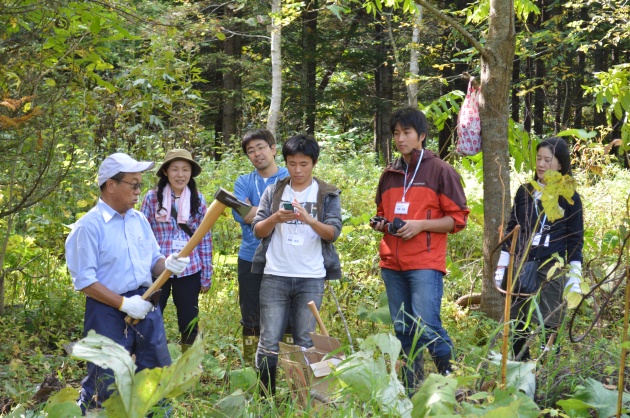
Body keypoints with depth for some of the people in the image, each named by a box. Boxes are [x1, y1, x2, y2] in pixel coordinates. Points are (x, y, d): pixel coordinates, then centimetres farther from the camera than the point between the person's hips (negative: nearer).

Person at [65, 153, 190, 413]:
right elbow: (84, 281, -16)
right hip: (109, 312, -7)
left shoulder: (139, 220, 9)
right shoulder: (89, 226, -14)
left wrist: (168, 264, -9)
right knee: (105, 384, -1)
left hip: (145, 305, 7)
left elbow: (152, 261, 15)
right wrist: (123, 304, -19)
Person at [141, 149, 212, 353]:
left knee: (189, 323, 9)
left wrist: (206, 276, 4)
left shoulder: (198, 200, 4)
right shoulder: (152, 198, -2)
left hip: (189, 271, 2)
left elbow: (205, 239, 5)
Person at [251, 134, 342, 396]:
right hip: (275, 276, 1)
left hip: (311, 278, -1)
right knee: (269, 341, -1)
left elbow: (333, 232, -5)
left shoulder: (327, 195, 6)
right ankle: (265, 397, 7)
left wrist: (308, 219, -23)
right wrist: (276, 218, -16)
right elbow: (258, 230, 5)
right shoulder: (273, 192, 9)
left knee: (305, 342, 4)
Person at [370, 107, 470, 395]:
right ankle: (412, 391, 16)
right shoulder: (389, 175, 16)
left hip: (426, 263, -6)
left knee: (427, 326, -16)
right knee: (403, 332, 8)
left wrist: (420, 225, -14)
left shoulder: (440, 171, -1)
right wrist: (381, 224, 5)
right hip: (392, 263, 6)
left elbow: (458, 219, -3)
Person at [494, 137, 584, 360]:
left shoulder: (570, 198, 1)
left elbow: (575, 240, 2)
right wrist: (501, 268, 12)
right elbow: (511, 230, 16)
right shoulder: (524, 191, 10)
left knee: (548, 329, -7)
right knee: (517, 326, 5)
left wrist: (575, 278, -4)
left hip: (552, 270, -3)